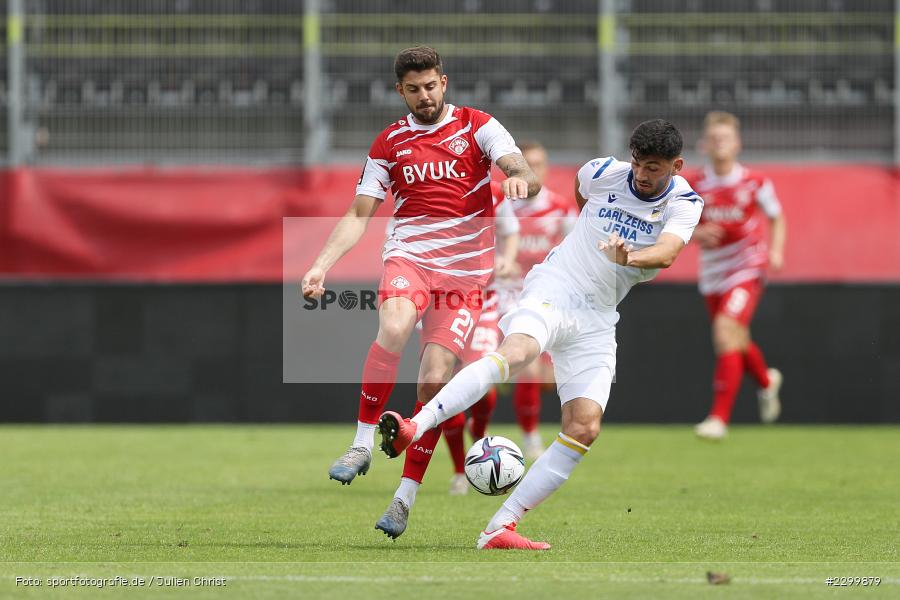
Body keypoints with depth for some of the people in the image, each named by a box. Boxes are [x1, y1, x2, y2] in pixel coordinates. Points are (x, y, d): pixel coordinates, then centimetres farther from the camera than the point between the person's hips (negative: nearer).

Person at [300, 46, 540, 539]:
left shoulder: (477, 127, 3)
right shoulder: (389, 143, 9)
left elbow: (526, 177, -10)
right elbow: (358, 215, 11)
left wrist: (519, 179, -36)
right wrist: (320, 266, -3)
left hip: (464, 273, -1)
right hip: (408, 257, 1)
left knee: (434, 382, -10)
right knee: (393, 330, -33)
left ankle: (405, 497, 1)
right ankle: (363, 444, -22)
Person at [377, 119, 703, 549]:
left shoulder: (684, 203, -4)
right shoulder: (605, 173, -1)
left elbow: (667, 253, -24)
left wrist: (630, 258, -43)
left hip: (597, 319, 2)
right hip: (555, 288, -2)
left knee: (585, 429, -13)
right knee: (516, 352, -35)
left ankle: (499, 529, -12)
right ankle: (413, 428, -52)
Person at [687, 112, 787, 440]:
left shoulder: (755, 183, -6)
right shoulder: (695, 187, -2)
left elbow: (776, 219, 7)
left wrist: (776, 251, -9)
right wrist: (699, 234, -15)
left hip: (747, 270, -4)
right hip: (713, 274, 4)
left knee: (726, 331, -22)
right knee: (736, 342, 17)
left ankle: (719, 416, -21)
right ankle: (767, 381, 51)